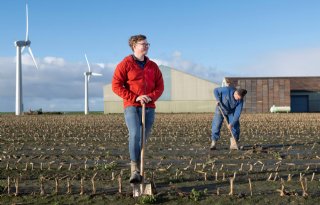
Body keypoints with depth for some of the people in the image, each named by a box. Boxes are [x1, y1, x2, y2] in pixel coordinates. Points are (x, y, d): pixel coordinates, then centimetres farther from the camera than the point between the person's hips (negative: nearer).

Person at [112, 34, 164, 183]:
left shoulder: (153, 66, 15)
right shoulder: (125, 64, 0)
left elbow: (160, 86, 14)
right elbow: (116, 85, -6)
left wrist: (151, 97, -7)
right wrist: (135, 98, -13)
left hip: (149, 108, 5)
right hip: (132, 107, -5)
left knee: (143, 139, 6)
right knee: (135, 135, -22)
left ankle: (139, 169, 15)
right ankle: (135, 170, -18)